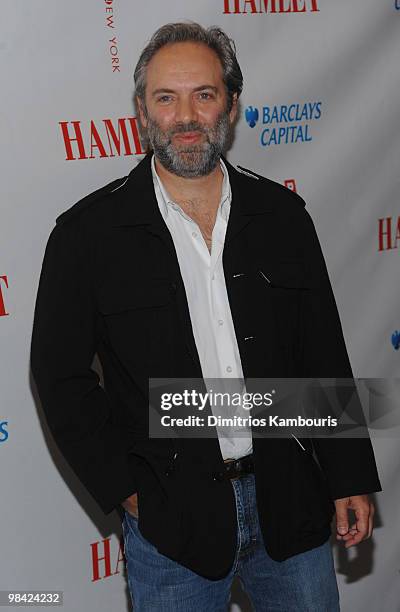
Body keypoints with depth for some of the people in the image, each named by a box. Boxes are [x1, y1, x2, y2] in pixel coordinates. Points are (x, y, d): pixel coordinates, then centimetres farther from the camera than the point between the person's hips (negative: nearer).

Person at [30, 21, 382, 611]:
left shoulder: (282, 215, 2)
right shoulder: (88, 232, -6)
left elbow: (325, 357, 6)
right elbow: (61, 374, -3)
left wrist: (351, 478, 6)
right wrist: (125, 490, -6)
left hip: (291, 500, 3)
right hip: (171, 518, -2)